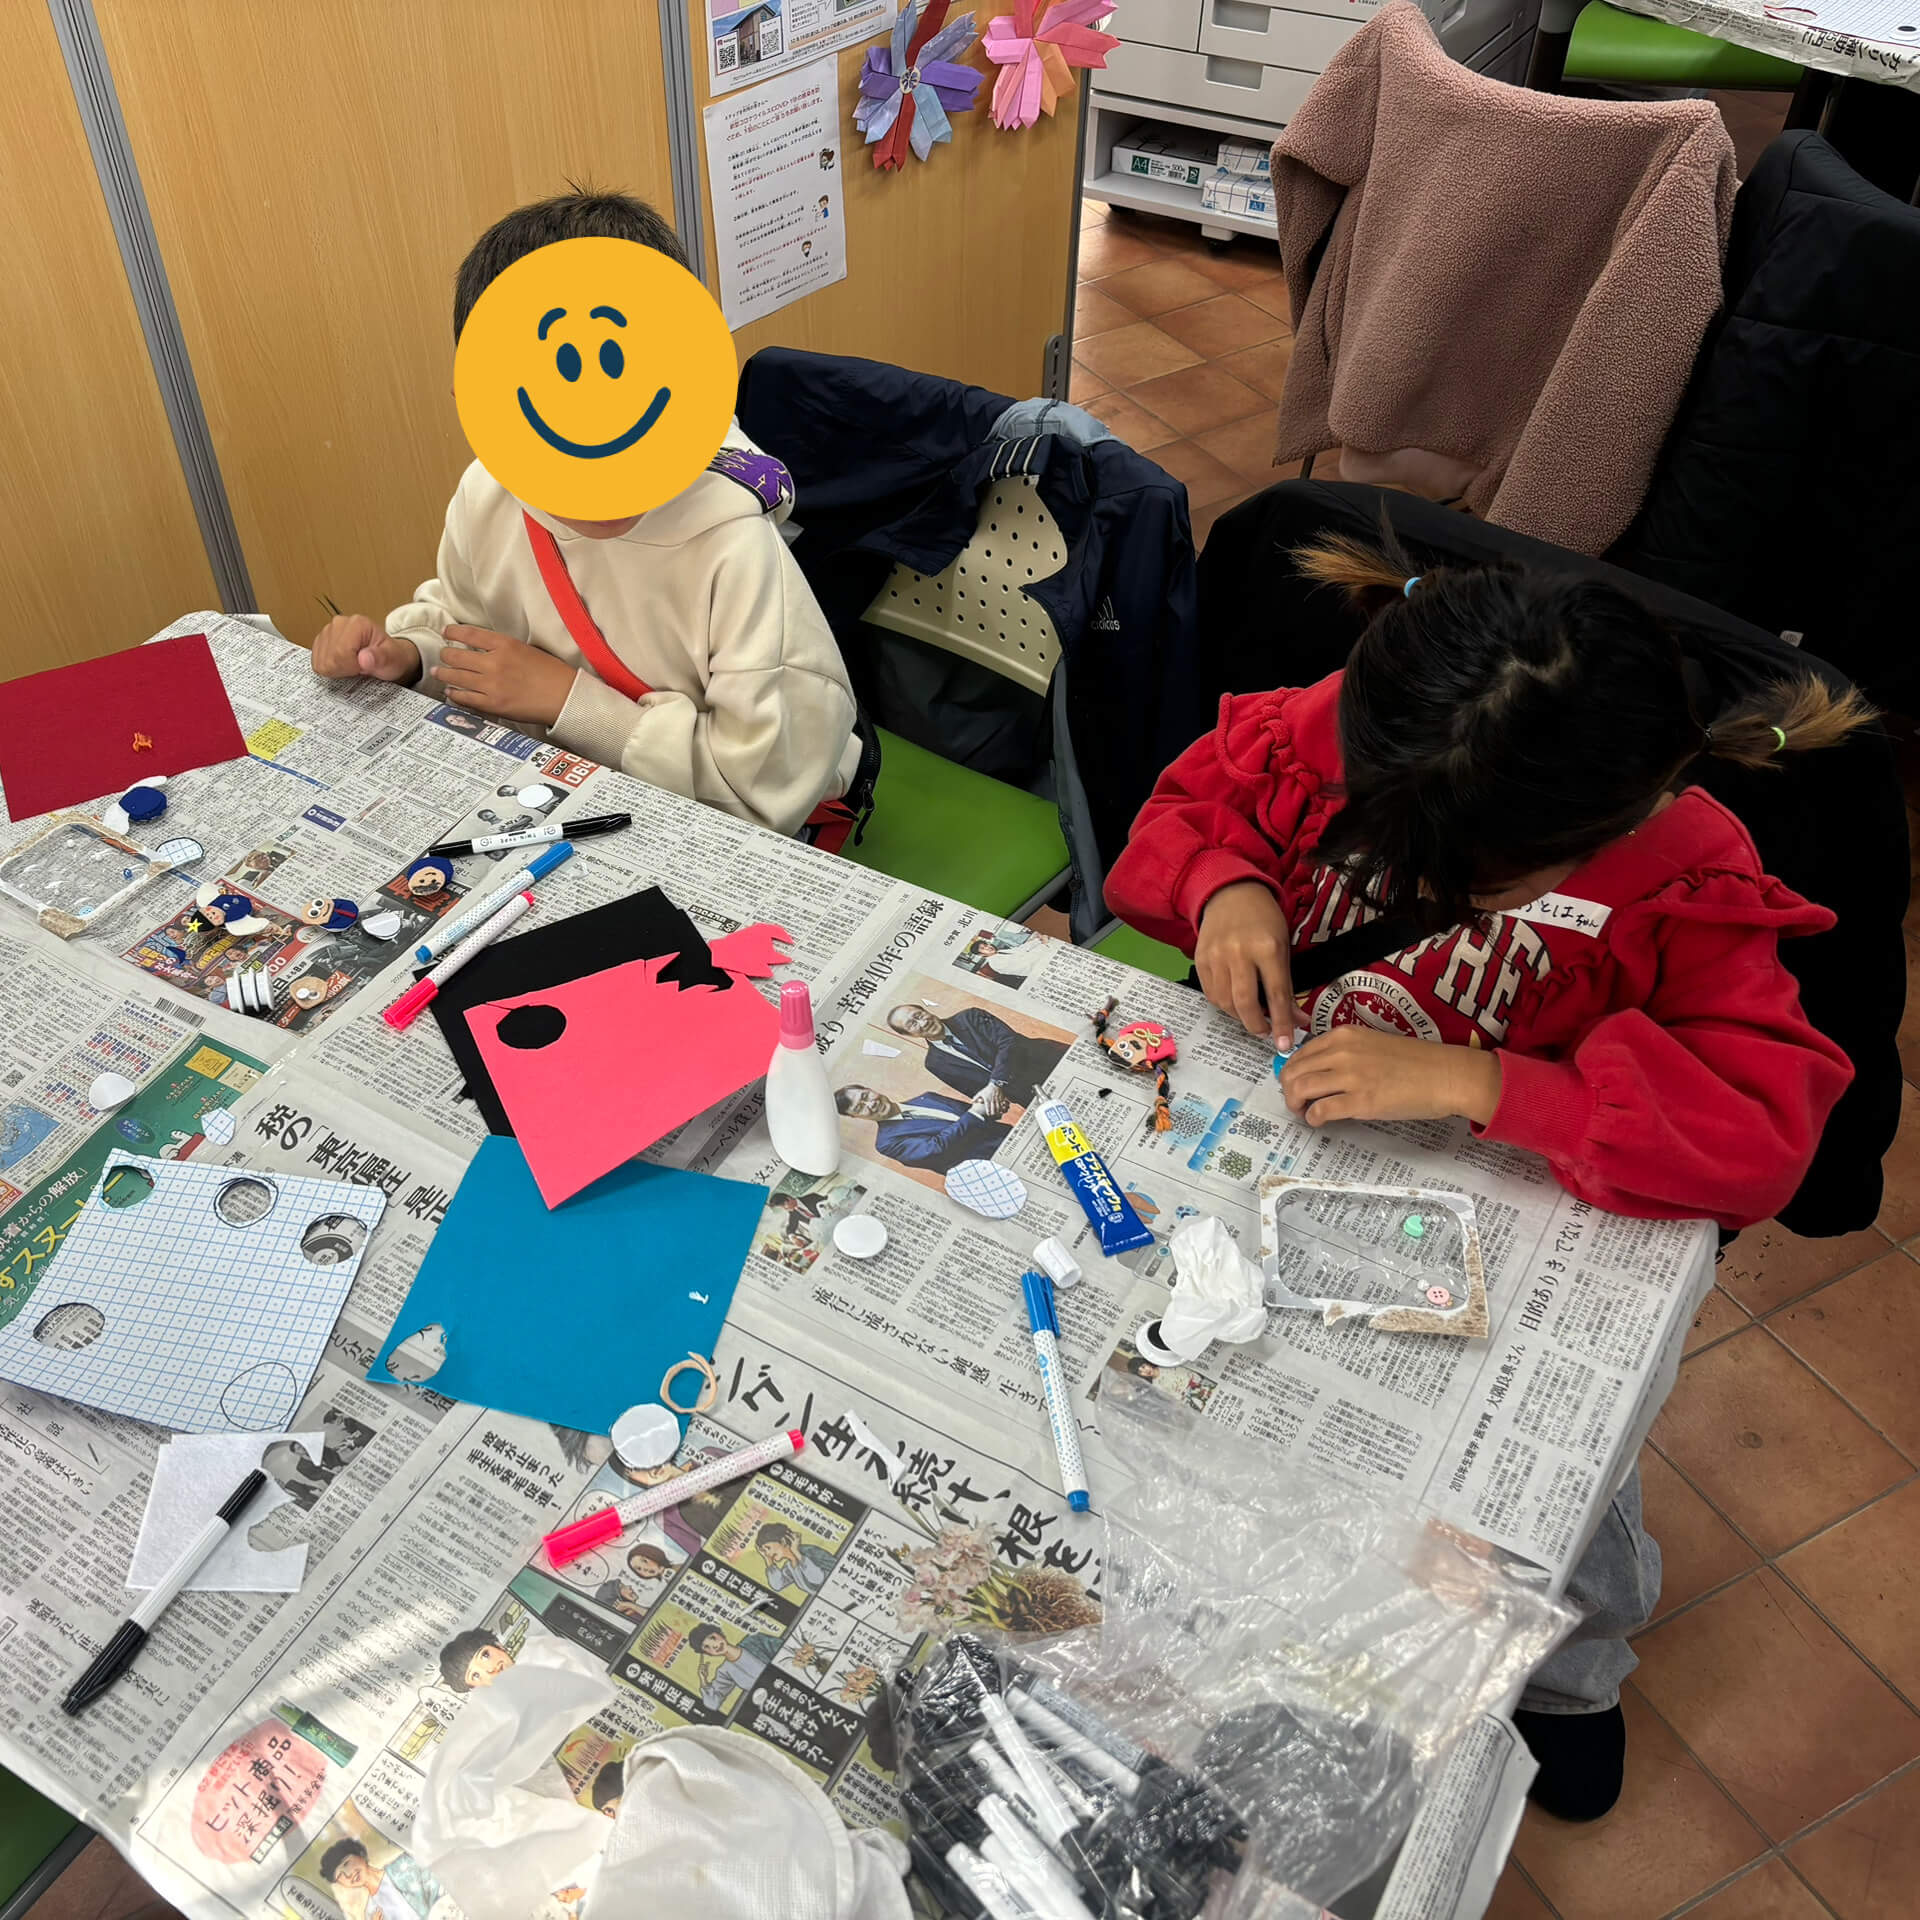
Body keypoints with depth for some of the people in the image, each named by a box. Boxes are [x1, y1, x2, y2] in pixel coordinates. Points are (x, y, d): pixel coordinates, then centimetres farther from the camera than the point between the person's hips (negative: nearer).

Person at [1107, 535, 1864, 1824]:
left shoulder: (1686, 893, -22)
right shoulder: (1341, 733, -15)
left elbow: (1765, 1125, -32)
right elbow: (1199, 800, 3)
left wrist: (1467, 1083, -38)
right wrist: (1222, 885, -22)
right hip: (1278, 1123, 3)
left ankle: (1566, 1672, 31)